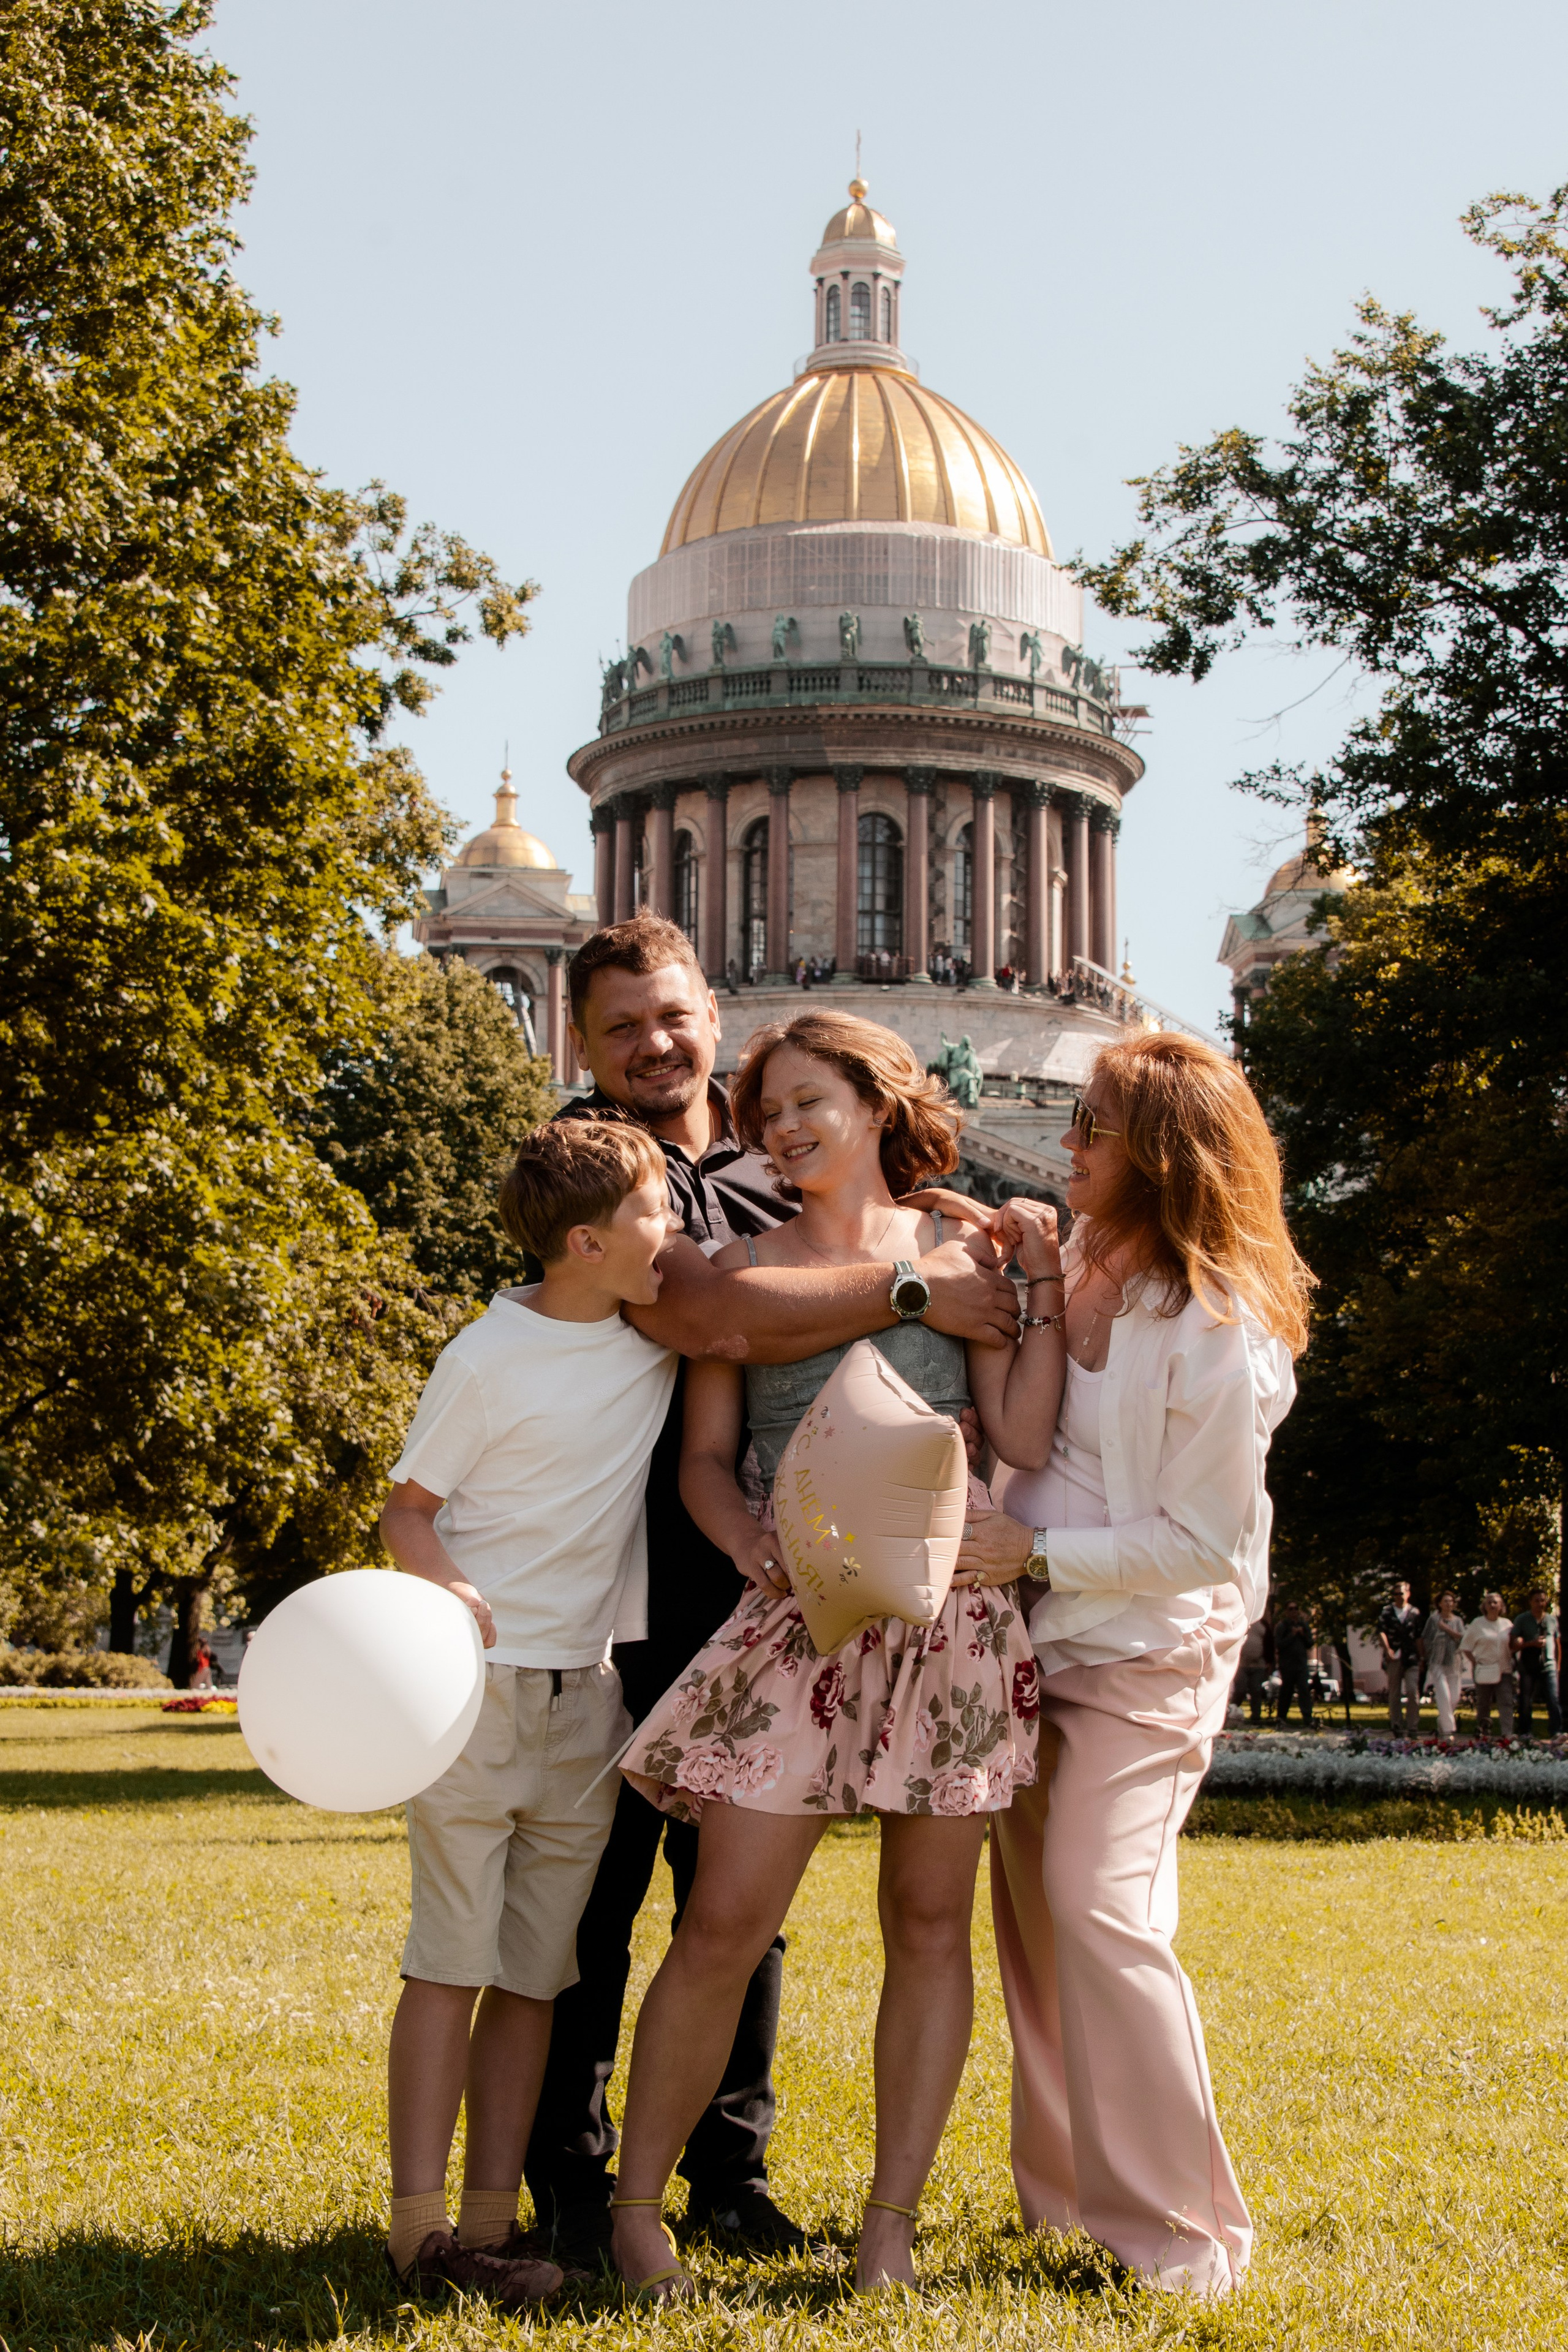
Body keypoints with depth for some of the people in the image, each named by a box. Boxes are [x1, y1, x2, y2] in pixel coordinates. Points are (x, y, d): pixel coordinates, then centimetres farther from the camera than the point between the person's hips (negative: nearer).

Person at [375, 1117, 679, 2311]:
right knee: (451, 1962, -6)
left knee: (534, 1973, 4)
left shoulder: (666, 1328, 6)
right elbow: (407, 1509, -4)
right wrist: (442, 1584, -24)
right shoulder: (491, 1359, -9)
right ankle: (418, 2225, -3)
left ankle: (490, 2223, 7)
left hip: (585, 1696, 5)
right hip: (477, 1681, -5)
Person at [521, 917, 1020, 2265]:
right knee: (596, 1885, 2)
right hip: (610, 1598, -5)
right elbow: (703, 1313, -21)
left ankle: (729, 2170, 20)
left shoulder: (771, 1178, 14)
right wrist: (910, 1292, -19)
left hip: (751, 1598, 5)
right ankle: (570, 2177, 14)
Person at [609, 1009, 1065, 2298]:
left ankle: (891, 2226, 14)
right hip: (804, 1614, -1)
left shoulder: (956, 1252, 10)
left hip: (954, 1610, 1)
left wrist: (1042, 1281, -2)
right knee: (725, 1920, -7)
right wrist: (756, 1546, -11)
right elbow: (706, 1458, 8)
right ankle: (637, 2203, 8)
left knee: (930, 1923, 4)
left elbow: (1028, 1438, 2)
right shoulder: (741, 1269, 11)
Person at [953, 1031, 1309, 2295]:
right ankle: (1067, 2188, 27)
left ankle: (1180, 2233, -6)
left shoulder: (1218, 1333, -18)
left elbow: (1203, 1542, -17)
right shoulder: (1075, 1271, 6)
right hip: (1032, 1640, 8)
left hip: (1145, 1657, -8)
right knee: (1033, 1909, 12)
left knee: (1099, 1908, -17)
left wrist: (1037, 1553, -19)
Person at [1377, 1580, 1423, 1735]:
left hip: (1411, 1658, 0)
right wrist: (1387, 1649, -19)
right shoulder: (1387, 1611, 7)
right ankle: (1397, 1727, 12)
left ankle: (1412, 1729, -7)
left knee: (1413, 1692, -10)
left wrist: (1421, 1658, 10)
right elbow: (1381, 1631, -5)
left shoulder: (1415, 1613, 11)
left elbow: (1418, 1637, 14)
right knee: (1394, 1694, 5)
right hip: (1393, 1657, 0)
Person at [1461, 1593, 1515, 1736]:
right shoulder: (1477, 1624, 3)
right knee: (1483, 1704, 4)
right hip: (1484, 1670, -2)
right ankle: (1484, 1734, 16)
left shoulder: (1507, 1624, 11)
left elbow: (1513, 1646, 19)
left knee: (1506, 1702, -10)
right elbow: (1465, 1647, 4)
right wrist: (1475, 1661, -5)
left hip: (1504, 1669, 2)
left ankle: (1508, 1734, -14)